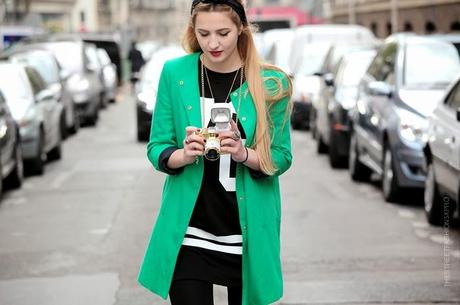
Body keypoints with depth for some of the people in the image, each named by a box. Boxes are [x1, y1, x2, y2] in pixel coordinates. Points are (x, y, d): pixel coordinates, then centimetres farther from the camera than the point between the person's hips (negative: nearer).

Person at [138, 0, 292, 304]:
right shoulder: (175, 73, -2)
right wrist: (184, 155, -21)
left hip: (248, 231, 0)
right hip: (188, 231, 0)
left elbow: (281, 157, -1)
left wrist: (243, 154, -22)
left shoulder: (270, 83, -5)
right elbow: (157, 148, 1)